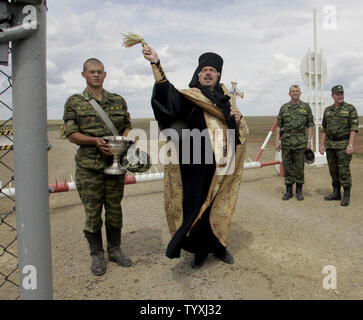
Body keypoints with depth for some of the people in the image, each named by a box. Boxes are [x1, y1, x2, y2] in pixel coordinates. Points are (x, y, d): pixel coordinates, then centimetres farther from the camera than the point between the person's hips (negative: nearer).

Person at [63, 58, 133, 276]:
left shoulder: (118, 101, 10)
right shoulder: (74, 102, 3)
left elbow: (127, 126, 14)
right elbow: (71, 133, -2)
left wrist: (122, 140, -8)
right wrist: (95, 140, -18)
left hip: (115, 163, 3)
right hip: (89, 166, -2)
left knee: (115, 208, 10)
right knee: (92, 211, 3)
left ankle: (115, 249, 27)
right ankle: (97, 254, 20)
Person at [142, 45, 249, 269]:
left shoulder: (224, 100, 14)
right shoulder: (190, 97, -1)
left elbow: (241, 131, 18)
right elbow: (168, 93, -22)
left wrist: (238, 118, -5)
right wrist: (156, 64, -34)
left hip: (222, 165, 5)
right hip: (199, 166, -4)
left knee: (219, 205, 13)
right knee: (198, 204, 1)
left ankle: (217, 245, 30)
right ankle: (200, 249, 19)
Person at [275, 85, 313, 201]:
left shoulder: (306, 107, 4)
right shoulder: (284, 108, 7)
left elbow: (310, 125, 3)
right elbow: (279, 126, 8)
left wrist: (309, 141, -5)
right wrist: (277, 141, 0)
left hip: (300, 141, -1)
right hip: (286, 140, 2)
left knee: (299, 166, 3)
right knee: (287, 166, 4)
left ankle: (299, 191, 15)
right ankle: (288, 191, 13)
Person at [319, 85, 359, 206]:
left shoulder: (350, 109, -4)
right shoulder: (327, 110, 11)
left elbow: (354, 127, -10)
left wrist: (350, 145, -18)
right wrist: (322, 145, 8)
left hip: (344, 145, -5)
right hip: (330, 145, 5)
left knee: (344, 170, -5)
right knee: (333, 170, 10)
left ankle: (346, 196, 5)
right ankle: (336, 193, 20)